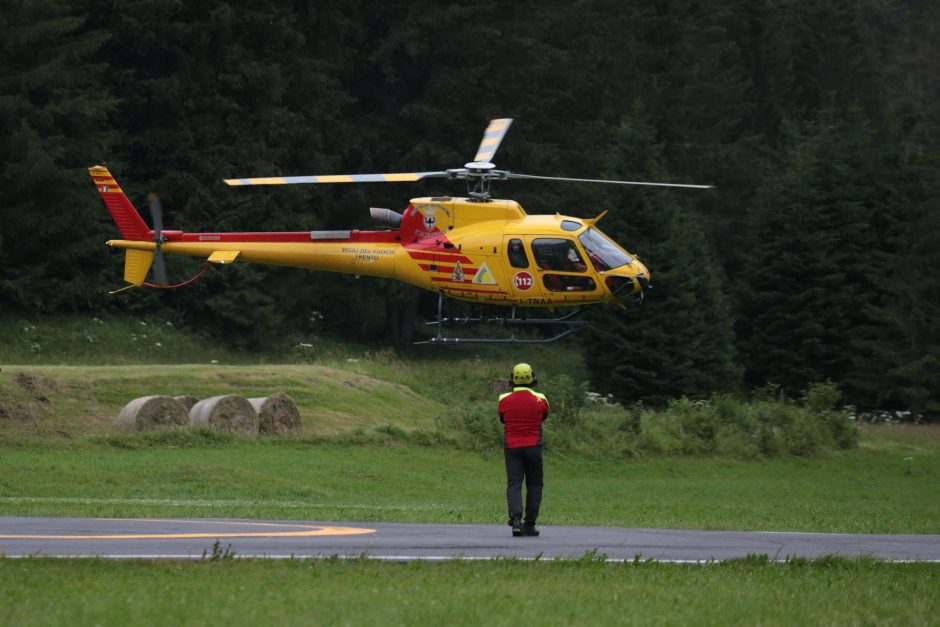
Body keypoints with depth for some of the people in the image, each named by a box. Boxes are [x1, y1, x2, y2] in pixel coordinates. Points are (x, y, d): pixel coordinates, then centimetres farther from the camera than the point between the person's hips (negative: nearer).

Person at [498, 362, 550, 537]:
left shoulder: (504, 400, -3)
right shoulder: (540, 400, -5)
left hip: (512, 447, 1)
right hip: (533, 446, -1)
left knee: (514, 484, -1)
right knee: (534, 485, 10)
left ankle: (515, 519, -21)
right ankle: (529, 524, 10)